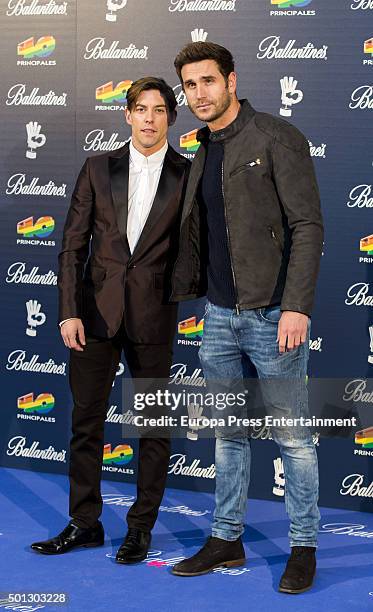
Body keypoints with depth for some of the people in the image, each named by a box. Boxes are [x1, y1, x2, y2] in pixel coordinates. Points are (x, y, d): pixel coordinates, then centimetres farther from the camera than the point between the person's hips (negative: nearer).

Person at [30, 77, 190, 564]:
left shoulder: (187, 176, 1)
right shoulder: (99, 168, 6)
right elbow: (73, 244, 3)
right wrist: (68, 311, -5)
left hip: (154, 315, -2)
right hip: (97, 309, 2)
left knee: (154, 424, 6)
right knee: (86, 419, 8)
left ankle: (141, 527, 19)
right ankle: (85, 523, 21)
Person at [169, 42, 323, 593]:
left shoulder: (278, 138, -8)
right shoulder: (203, 153, 14)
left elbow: (307, 226, -14)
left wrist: (297, 306, -21)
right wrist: (176, 297, 17)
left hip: (272, 315, -7)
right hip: (220, 315, 7)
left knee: (292, 438, 3)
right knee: (228, 434, 14)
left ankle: (304, 547, 14)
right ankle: (226, 539, 24)